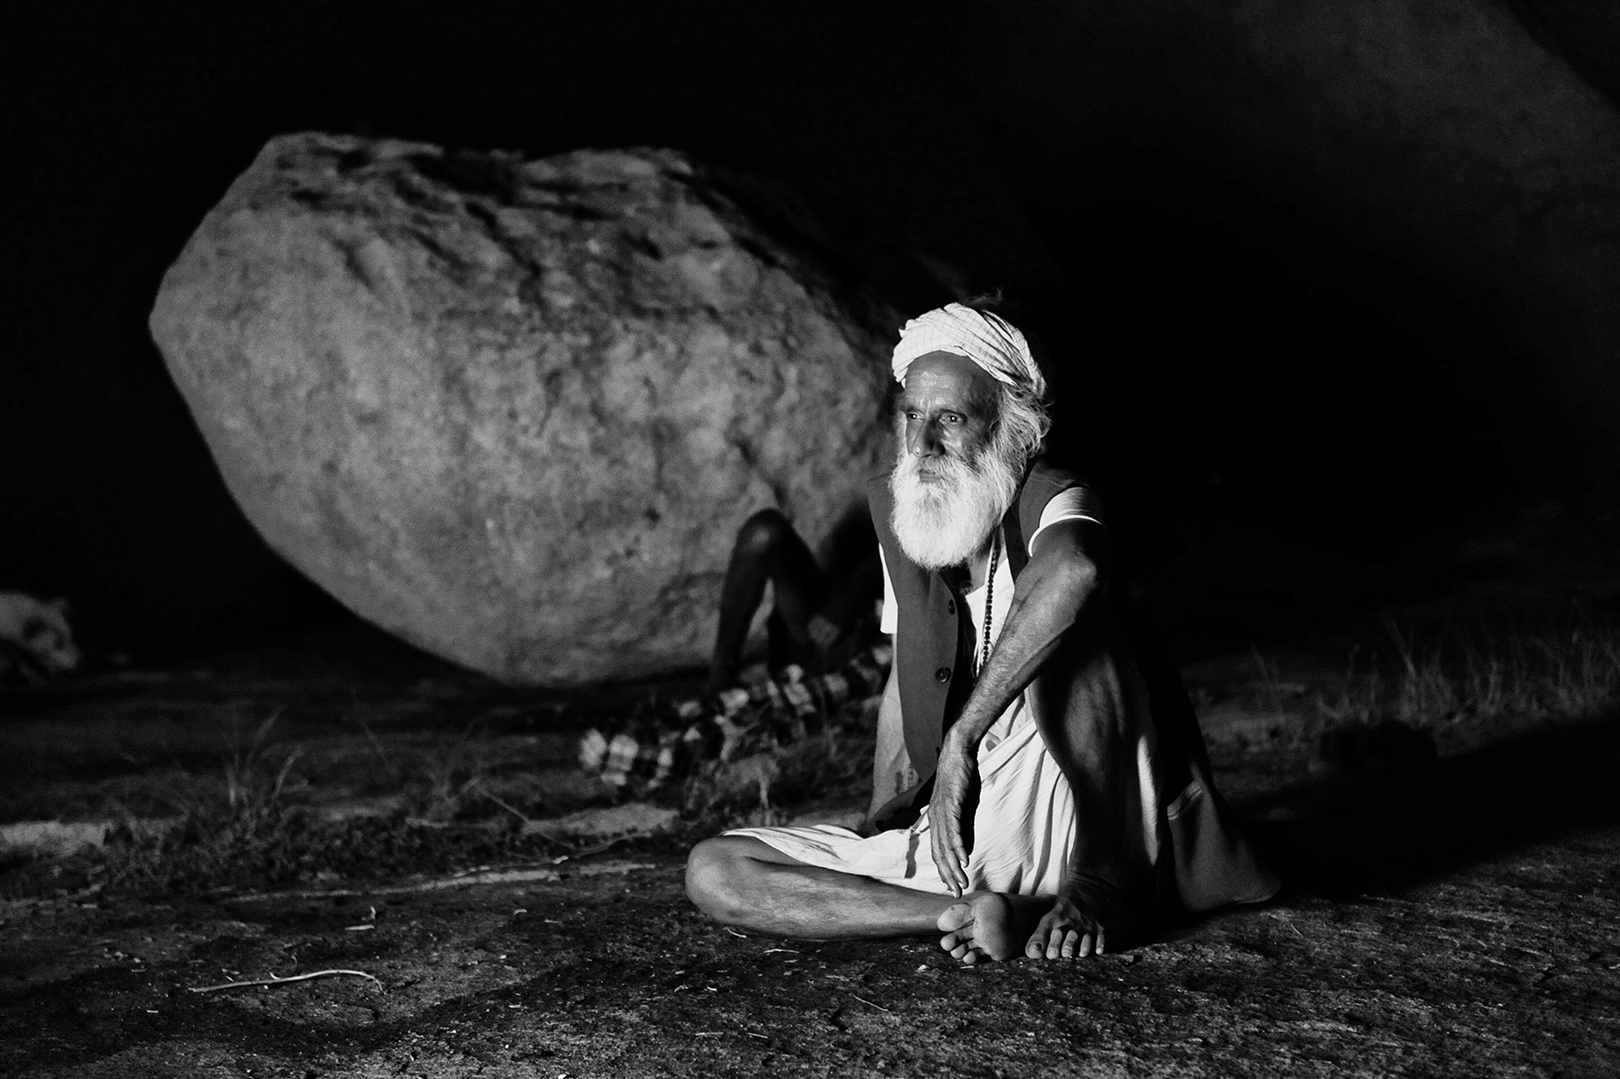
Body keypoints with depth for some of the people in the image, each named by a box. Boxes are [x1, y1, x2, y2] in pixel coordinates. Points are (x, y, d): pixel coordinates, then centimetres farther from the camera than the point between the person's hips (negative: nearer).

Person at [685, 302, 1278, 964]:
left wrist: (960, 741, -36)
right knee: (711, 871, -11)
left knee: (1072, 635, -30)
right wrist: (883, 822, 11)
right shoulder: (894, 509, 10)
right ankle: (966, 911, -24)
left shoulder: (1053, 504, -10)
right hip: (942, 836, 6)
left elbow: (1071, 574, -38)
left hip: (1051, 827, -6)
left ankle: (1104, 886, -19)